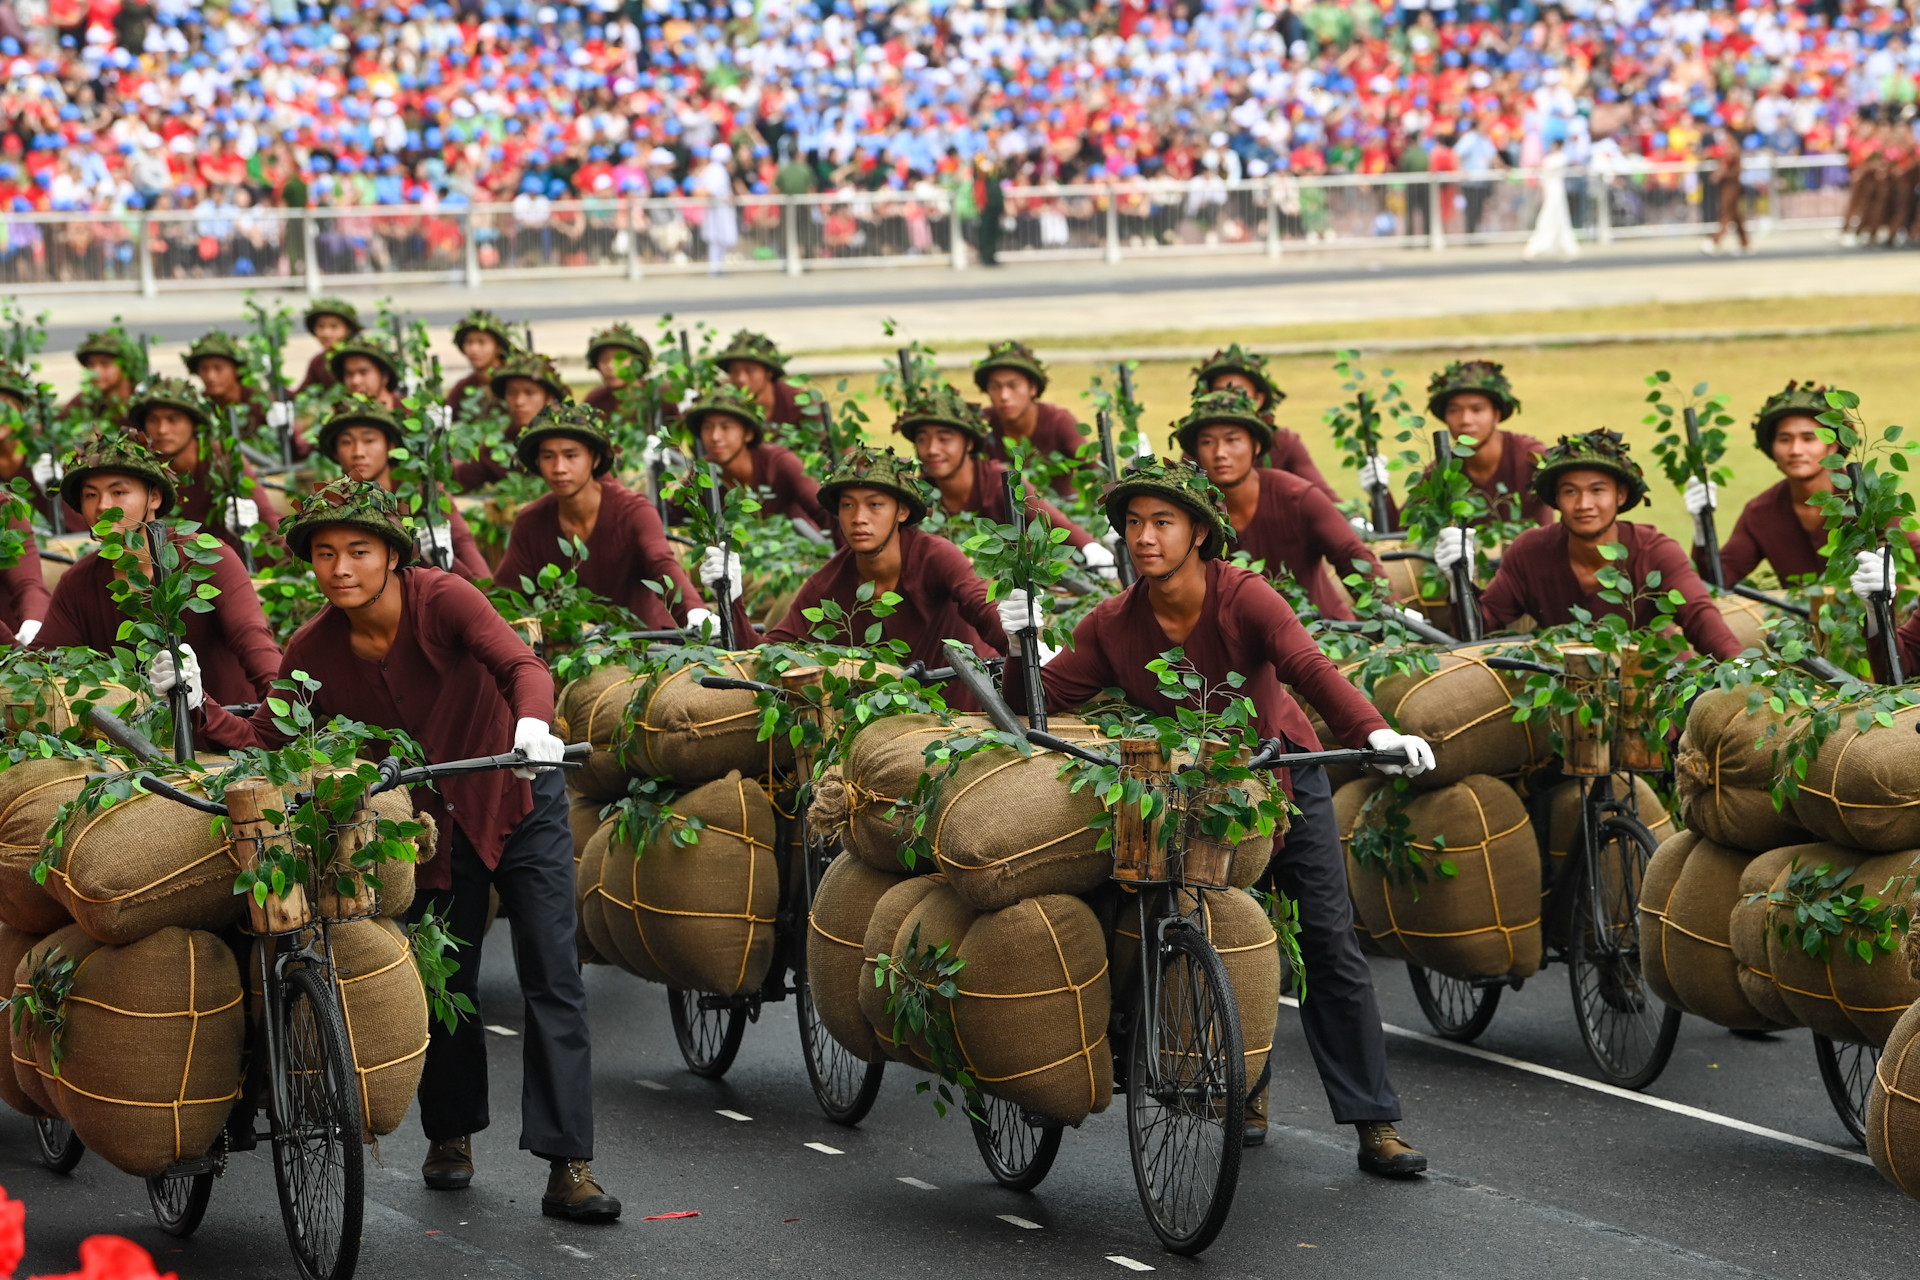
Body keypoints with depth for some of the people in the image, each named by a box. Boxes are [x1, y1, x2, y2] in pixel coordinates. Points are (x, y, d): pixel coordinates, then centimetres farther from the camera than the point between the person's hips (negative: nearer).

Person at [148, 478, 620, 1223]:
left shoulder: (442, 601, -24)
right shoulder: (314, 651, -12)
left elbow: (521, 664, -38)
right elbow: (266, 741, -7)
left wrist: (532, 723, -58)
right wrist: (196, 707, -22)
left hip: (519, 802, -3)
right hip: (434, 821, 3)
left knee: (553, 982, -8)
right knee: (446, 983, 10)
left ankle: (568, 1168, -9)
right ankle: (451, 1136, 33)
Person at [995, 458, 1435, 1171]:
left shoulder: (1246, 599, -22)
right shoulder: (1113, 626, -12)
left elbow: (1308, 669, -38)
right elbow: (1042, 701, -15)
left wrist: (1371, 731, -55)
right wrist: (1022, 650, -36)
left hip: (1282, 782, -2)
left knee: (1328, 944, -7)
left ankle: (1375, 1124, -6)